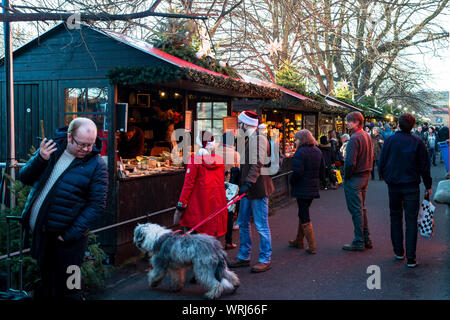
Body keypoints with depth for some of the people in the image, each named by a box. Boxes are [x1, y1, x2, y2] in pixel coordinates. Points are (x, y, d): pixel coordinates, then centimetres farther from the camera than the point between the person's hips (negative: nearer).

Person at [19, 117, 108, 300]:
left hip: (66, 239, -4)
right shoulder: (51, 148, 2)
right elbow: (24, 178, 6)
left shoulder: (96, 165, -11)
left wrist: (71, 235, -18)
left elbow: (97, 205, -12)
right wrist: (40, 160, -14)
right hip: (38, 232, 5)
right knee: (45, 286, 18)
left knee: (67, 291, 4)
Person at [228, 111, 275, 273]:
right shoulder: (249, 139, 17)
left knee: (261, 226, -2)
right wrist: (242, 183, 24)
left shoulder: (259, 138, -14)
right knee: (243, 223, 14)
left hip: (258, 189, -10)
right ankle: (243, 257, 25)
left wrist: (248, 183, -29)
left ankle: (265, 260, 7)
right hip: (249, 189, 10)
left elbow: (258, 165, -23)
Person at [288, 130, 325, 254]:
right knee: (303, 213, 20)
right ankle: (299, 241, 30)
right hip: (314, 188, 8)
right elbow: (322, 171, 12)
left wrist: (291, 182, -5)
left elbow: (297, 172, -21)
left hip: (302, 188, -8)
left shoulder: (300, 152, -16)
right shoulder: (317, 151, 9)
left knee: (304, 216, -1)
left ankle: (312, 246, -2)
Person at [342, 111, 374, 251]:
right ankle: (366, 239, 25)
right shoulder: (367, 135, 9)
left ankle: (359, 242, 5)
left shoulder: (354, 138, -20)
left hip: (354, 178, -9)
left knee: (356, 210, -2)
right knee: (362, 208, 17)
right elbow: (371, 157, 16)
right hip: (365, 176, 9)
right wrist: (367, 171, 17)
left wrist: (346, 176, -11)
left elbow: (350, 162, -25)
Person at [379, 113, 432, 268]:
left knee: (395, 218, 16)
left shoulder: (389, 140, -3)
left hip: (393, 185, 2)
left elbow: (381, 163, 1)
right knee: (411, 220, 1)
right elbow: (424, 166, -3)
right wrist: (428, 186, 6)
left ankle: (398, 252, 21)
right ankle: (411, 258, -2)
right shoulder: (417, 142, -7)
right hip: (411, 186, -2)